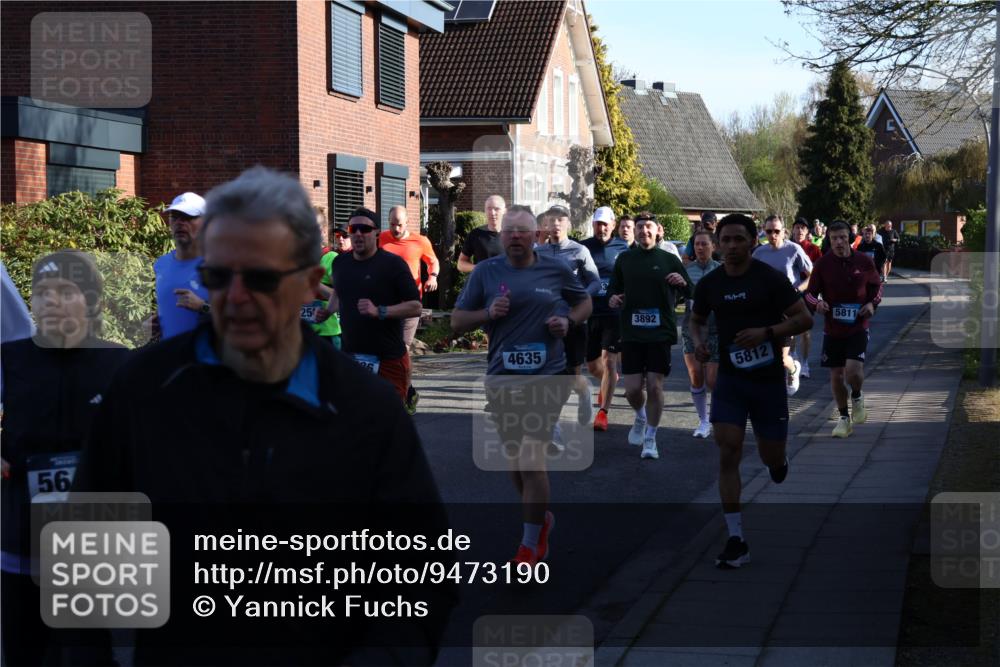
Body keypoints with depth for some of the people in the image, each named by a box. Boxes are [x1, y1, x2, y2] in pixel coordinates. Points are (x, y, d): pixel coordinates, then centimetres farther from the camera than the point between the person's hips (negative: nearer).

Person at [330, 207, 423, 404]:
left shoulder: (392, 264, -7)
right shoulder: (340, 263, 10)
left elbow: (416, 307, -12)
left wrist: (379, 311, -24)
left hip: (388, 360, -5)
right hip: (350, 357, 5)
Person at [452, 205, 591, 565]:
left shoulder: (557, 269, 1)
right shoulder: (486, 272, 1)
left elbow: (584, 303, 17)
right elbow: (457, 321, 5)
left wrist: (568, 321, -4)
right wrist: (487, 313, -14)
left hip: (547, 377, -2)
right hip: (502, 378, 3)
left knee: (532, 459, -11)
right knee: (515, 459, 13)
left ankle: (530, 546, 0)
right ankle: (540, 517, 40)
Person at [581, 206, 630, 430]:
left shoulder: (622, 248, 1)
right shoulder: (583, 248, 2)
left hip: (614, 313, -2)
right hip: (590, 313, 2)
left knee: (608, 361, -10)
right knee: (592, 365, 12)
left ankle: (603, 412, -5)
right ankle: (609, 380, 46)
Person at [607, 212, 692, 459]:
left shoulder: (669, 260, 3)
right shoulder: (624, 260, 7)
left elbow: (690, 294, 4)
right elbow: (613, 288, 17)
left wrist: (683, 283, -18)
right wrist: (613, 299, -6)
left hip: (661, 333, -2)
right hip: (631, 333, 2)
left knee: (655, 387, -5)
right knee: (632, 389, -1)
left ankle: (650, 439, 9)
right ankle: (640, 418, 33)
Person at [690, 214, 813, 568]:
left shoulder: (771, 279, -9)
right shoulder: (709, 284, 2)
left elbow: (804, 319, -8)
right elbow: (697, 320, 19)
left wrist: (766, 332, -22)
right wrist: (699, 342, -4)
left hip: (768, 379, -2)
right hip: (729, 379, 2)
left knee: (772, 457, 6)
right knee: (728, 453, -11)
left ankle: (779, 466, 48)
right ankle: (736, 541, -8)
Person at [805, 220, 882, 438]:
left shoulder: (864, 261, -4)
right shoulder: (823, 264, -5)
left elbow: (877, 285, 12)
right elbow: (810, 293, 2)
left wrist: (872, 303, -7)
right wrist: (817, 303, -20)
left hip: (858, 326, -2)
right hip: (832, 328, 2)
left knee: (853, 371, -18)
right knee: (836, 375, 7)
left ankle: (857, 397, 16)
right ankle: (844, 418, 26)